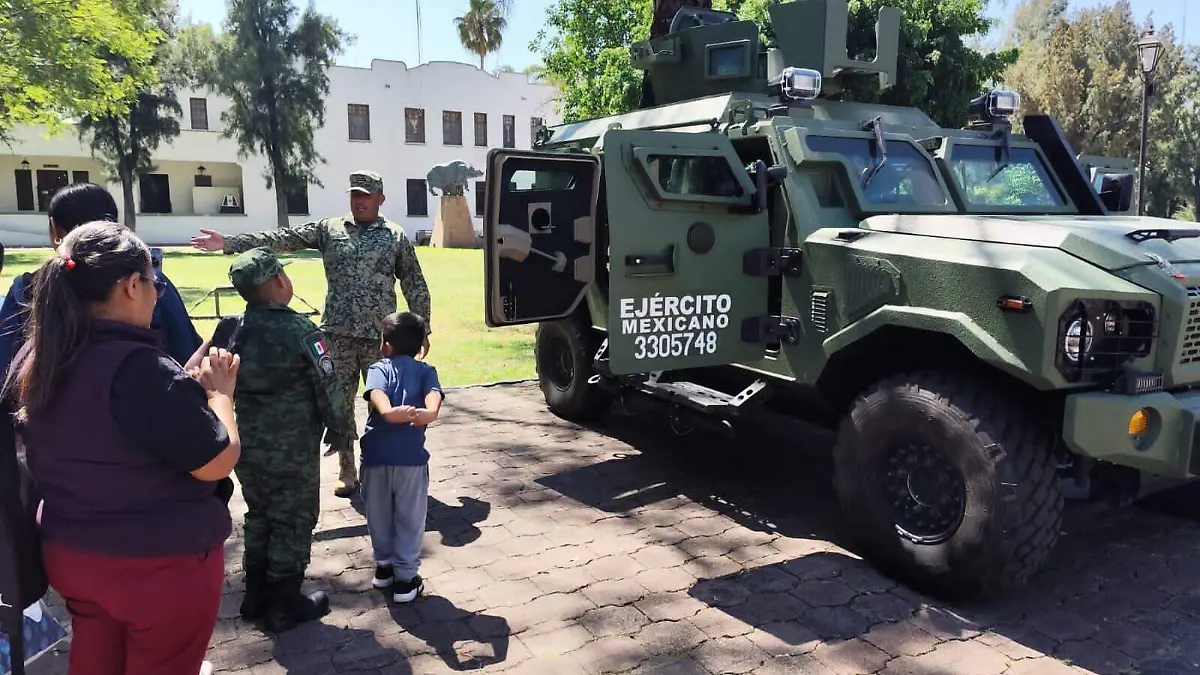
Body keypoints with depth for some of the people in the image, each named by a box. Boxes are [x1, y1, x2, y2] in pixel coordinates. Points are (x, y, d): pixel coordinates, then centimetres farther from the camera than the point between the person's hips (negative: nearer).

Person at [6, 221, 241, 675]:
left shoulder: (34, 361, -1)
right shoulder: (141, 367, -28)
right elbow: (218, 461, -22)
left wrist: (188, 384, 10)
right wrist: (217, 391, -7)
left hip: (70, 555, 7)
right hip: (162, 565, -7)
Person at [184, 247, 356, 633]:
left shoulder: (231, 329, -1)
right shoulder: (301, 332, -19)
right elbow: (328, 391, -16)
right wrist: (344, 428, 1)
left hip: (247, 447, 6)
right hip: (293, 451, -6)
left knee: (259, 516, 21)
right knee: (292, 522, 8)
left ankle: (256, 595, 33)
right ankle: (285, 606, 18)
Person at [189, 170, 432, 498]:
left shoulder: (396, 237, 2)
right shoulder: (328, 229, 7)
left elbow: (415, 286, 4)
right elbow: (282, 239, 1)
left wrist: (422, 329, 3)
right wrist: (229, 243, -7)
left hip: (380, 336, -2)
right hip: (337, 334, 3)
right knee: (339, 404, 8)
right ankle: (346, 472, 19)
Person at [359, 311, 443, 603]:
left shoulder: (378, 368, 12)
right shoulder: (426, 370, 15)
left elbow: (377, 392, -12)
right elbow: (433, 394, -9)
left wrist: (388, 413, -31)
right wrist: (429, 413, -28)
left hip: (376, 452, 1)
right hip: (410, 453, -1)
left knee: (378, 514, 20)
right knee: (409, 519, 10)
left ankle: (384, 565, 35)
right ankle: (405, 579, 13)